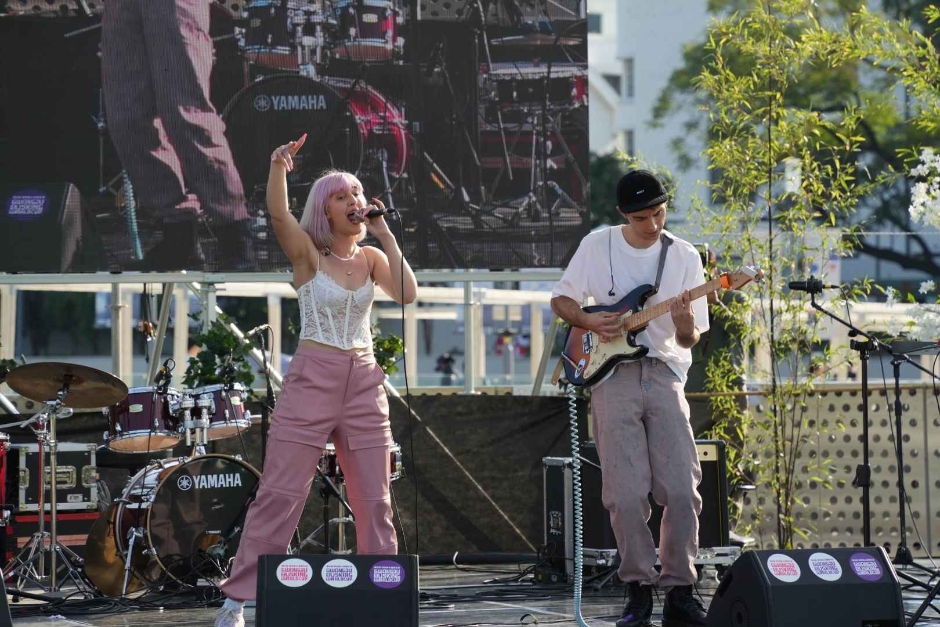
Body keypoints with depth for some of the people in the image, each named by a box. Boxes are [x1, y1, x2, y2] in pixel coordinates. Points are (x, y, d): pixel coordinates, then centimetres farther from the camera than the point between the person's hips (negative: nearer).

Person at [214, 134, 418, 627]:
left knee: (374, 502, 7)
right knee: (278, 494, -5)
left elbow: (408, 294, -8)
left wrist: (385, 233, -7)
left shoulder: (372, 258, 8)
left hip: (364, 384, 4)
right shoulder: (308, 252, -2)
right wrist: (278, 168, -39)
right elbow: (278, 215, -21)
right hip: (311, 380, -4)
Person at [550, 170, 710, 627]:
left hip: (663, 372, 1)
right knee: (627, 494, -8)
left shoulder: (684, 256, 5)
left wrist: (685, 326, -18)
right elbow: (560, 299, 12)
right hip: (612, 376, -1)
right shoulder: (597, 245, 3)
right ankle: (639, 589, 5)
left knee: (682, 490, -8)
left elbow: (691, 339, 6)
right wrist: (590, 323, -8)